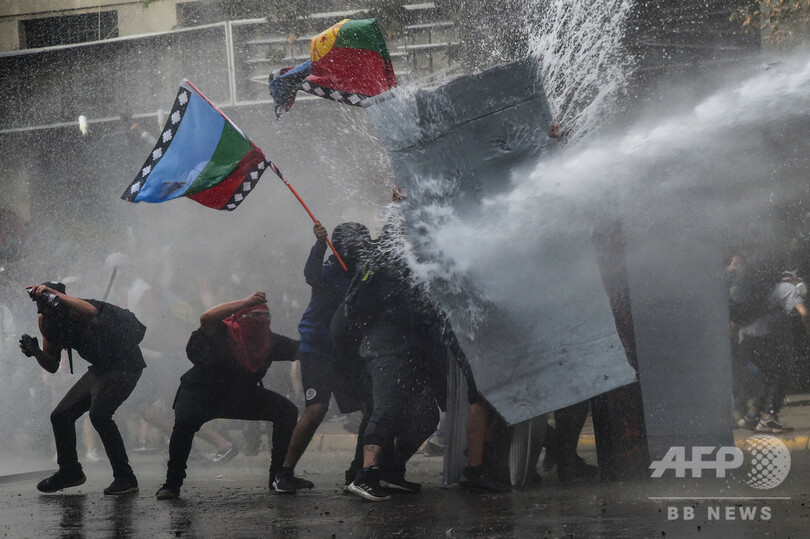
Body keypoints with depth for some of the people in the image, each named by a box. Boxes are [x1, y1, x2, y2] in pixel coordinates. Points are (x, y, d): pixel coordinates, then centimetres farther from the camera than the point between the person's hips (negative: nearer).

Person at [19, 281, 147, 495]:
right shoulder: (48, 324, 0)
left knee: (98, 414, -28)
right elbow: (52, 365, 8)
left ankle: (125, 478, -20)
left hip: (125, 364, -9)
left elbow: (91, 312, -52)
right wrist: (35, 351, -12)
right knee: (60, 416, 8)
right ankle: (70, 471, 28)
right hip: (100, 369, 9)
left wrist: (54, 295, -50)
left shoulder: (77, 314, -25)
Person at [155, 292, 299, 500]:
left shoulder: (270, 341, -10)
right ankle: (172, 484, -14)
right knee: (184, 422, -33)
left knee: (287, 412, -9)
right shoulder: (223, 333, -24)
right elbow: (206, 318, -46)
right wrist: (246, 302, -48)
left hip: (241, 396, 5)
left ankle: (279, 477, 0)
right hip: (201, 394, -5)